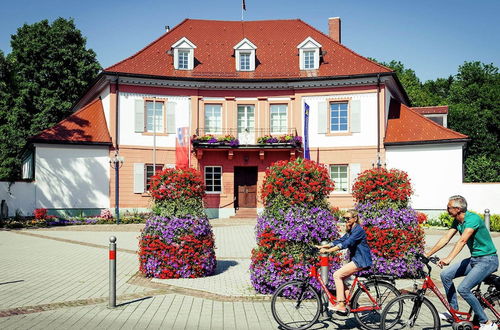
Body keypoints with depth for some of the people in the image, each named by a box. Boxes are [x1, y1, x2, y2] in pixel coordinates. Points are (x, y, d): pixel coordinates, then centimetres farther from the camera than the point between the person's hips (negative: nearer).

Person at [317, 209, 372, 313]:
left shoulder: (359, 230, -15)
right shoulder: (350, 231, 15)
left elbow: (346, 243, -26)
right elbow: (340, 241, 11)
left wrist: (328, 250, -31)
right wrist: (322, 246, 2)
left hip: (361, 260, -9)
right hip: (356, 259, 9)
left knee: (337, 275, -15)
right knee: (339, 278, 4)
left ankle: (341, 305, -12)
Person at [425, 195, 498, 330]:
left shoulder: (473, 218, -23)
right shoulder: (457, 221, 4)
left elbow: (462, 240, -35)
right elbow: (446, 238, 4)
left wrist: (449, 259, -46)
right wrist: (427, 255, 1)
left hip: (488, 260, -9)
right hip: (474, 258, 9)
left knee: (463, 288, -19)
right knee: (446, 275, -1)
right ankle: (454, 312, 11)